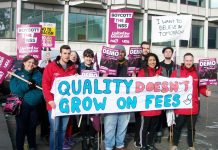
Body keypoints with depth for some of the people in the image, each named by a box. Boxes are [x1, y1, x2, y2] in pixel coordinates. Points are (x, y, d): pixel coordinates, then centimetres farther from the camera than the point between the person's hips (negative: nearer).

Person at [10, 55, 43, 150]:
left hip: (35, 105, 3)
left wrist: (34, 82, -22)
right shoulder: (17, 74, -1)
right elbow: (14, 89, -13)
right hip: (22, 105, -3)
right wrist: (27, 86, -24)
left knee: (32, 127, 16)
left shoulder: (37, 74, 8)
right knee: (21, 128, 2)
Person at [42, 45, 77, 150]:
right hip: (54, 103, -4)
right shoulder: (51, 66, -4)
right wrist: (50, 100, -16)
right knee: (54, 129, -2)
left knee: (63, 129, 12)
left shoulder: (72, 68, 10)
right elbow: (45, 84, -8)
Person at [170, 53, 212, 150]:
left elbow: (201, 86, 4)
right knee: (177, 126, 11)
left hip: (193, 106, 2)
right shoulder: (176, 72, -4)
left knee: (191, 127, 15)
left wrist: (206, 92, -15)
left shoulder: (198, 73, 2)